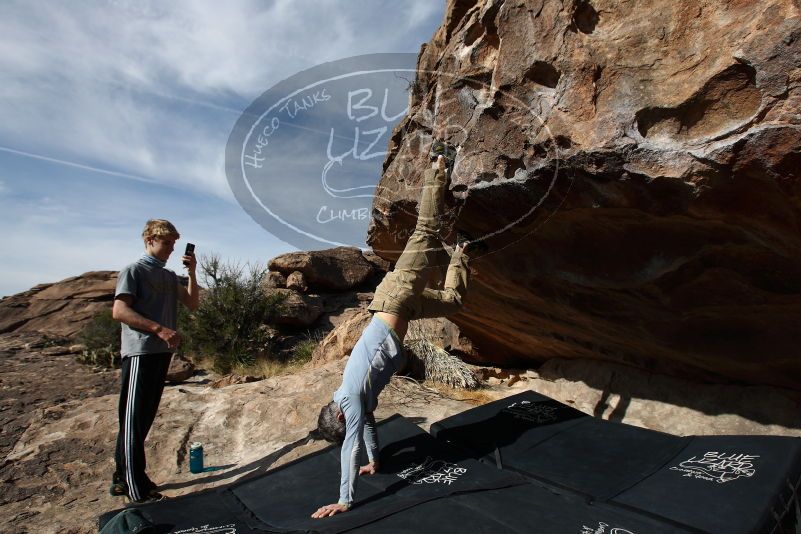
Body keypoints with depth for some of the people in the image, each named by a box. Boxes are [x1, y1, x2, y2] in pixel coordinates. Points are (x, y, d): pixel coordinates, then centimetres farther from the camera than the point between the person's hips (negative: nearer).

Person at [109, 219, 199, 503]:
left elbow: (192, 303, 13)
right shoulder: (133, 271, -4)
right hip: (140, 352, -8)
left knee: (145, 417, 13)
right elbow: (119, 311, -14)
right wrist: (159, 329, -20)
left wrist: (192, 272, 1)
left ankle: (122, 478, 25)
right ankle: (138, 491, 1)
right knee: (134, 419, -3)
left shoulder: (169, 276, 18)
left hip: (162, 352, 8)